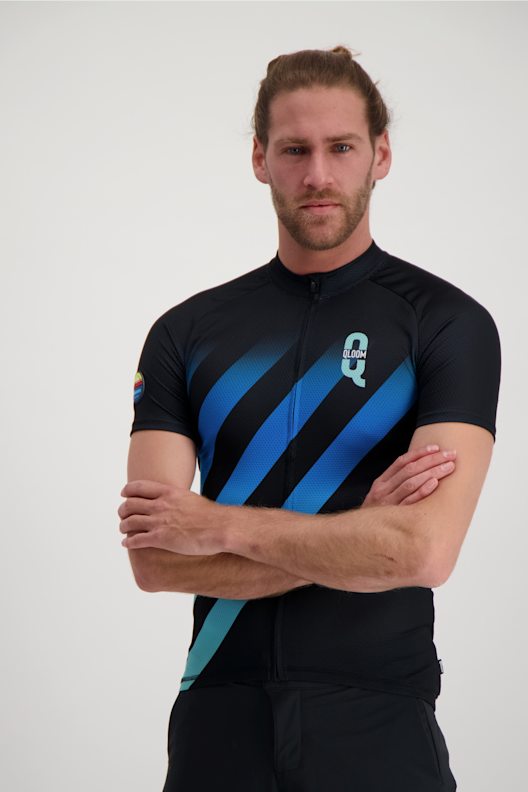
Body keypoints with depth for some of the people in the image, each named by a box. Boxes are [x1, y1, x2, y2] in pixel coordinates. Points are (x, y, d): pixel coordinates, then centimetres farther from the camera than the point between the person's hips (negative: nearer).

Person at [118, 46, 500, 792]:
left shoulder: (448, 323, -7)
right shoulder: (186, 334, 2)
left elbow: (426, 550, -20)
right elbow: (155, 559, -7)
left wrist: (221, 525, -13)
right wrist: (359, 531, -14)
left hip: (379, 726, -2)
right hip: (220, 718, 2)